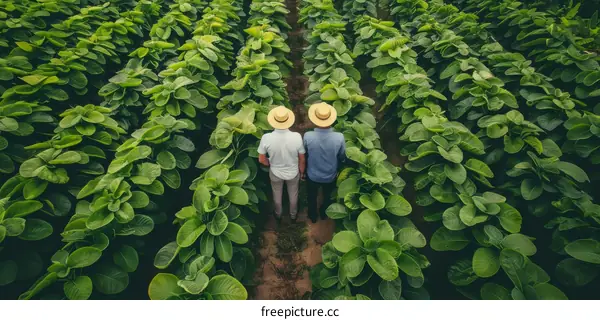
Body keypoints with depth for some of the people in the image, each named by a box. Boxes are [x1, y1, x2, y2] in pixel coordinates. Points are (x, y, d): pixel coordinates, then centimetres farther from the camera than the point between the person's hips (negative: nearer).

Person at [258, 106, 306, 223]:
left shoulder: (266, 138, -28)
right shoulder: (297, 137, -28)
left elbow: (261, 160, -14)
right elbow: (302, 160, -14)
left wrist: (271, 164, 8)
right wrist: (302, 172, 6)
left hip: (275, 173, 0)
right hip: (293, 173, 0)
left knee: (277, 195, 30)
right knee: (293, 195, 29)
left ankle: (278, 215, 56)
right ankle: (293, 215, 54)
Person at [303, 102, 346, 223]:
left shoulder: (308, 136, -30)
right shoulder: (339, 138, -29)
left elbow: (305, 154, -9)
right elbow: (342, 157, -10)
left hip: (313, 175, 0)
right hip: (330, 176, 0)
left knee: (312, 196, 29)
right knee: (327, 196, 31)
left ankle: (313, 216, 55)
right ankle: (324, 214, 58)